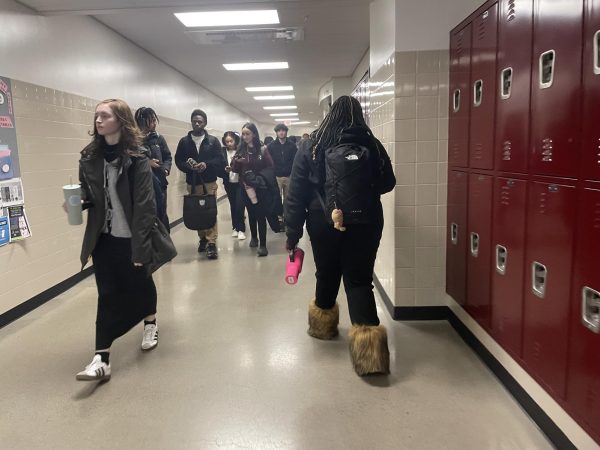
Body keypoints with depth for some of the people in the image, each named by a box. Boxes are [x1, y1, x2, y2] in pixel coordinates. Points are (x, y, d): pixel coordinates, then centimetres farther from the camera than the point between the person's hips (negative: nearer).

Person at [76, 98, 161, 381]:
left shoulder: (136, 159, -13)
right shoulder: (89, 158, 1)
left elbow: (144, 206, -16)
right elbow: (88, 195, 13)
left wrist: (140, 246, -19)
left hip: (131, 237, -3)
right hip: (103, 238, 3)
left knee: (140, 283, 16)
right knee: (107, 294, 2)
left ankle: (150, 325, 44)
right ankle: (102, 358, 3)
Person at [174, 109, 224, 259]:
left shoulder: (213, 141, 6)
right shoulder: (184, 141, 9)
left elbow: (220, 160, 0)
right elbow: (178, 161, 5)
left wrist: (206, 165, -17)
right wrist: (188, 165, -16)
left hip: (209, 182, -2)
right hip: (192, 183, 2)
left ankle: (211, 243, -10)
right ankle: (203, 239, 21)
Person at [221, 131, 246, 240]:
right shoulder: (222, 152, 1)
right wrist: (225, 170, -19)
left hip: (240, 183, -3)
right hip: (229, 183, 3)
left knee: (239, 206, -7)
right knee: (233, 206, 11)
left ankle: (241, 229, 3)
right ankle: (235, 227, 23)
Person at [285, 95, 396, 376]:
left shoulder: (311, 150, -3)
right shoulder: (372, 145, -2)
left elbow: (296, 195, -5)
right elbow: (388, 183, 11)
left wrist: (292, 234, -1)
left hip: (324, 224, 1)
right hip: (366, 223, 0)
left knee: (327, 275, 20)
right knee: (359, 280, 3)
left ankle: (323, 324, 41)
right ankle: (367, 334, -9)